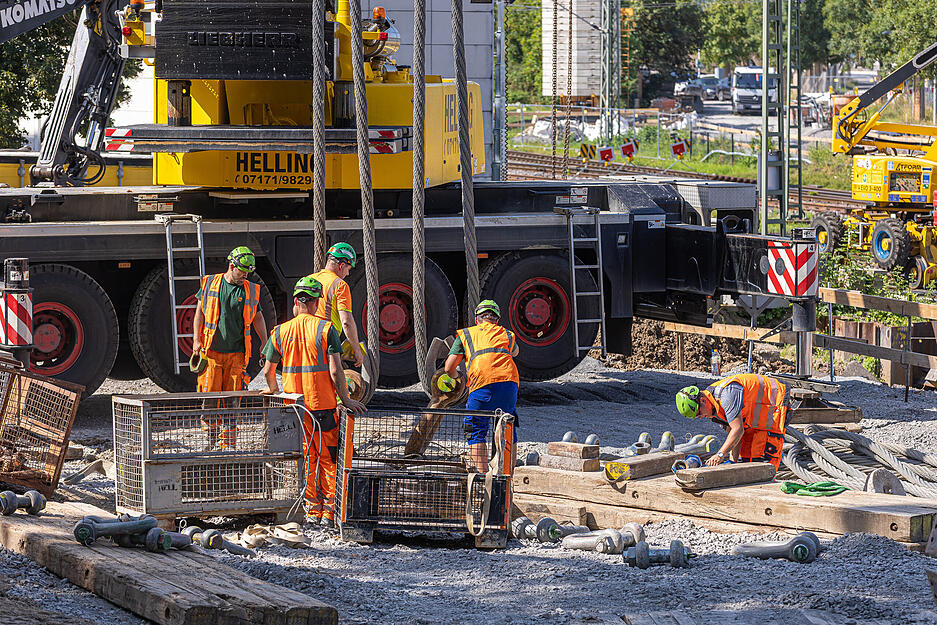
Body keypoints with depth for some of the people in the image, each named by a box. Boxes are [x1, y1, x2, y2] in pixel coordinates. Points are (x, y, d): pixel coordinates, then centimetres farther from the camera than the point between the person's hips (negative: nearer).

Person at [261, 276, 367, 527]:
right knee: (329, 459, 4)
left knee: (308, 458, 13)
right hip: (322, 403, -3)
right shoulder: (325, 329, -8)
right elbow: (335, 370, -13)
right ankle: (329, 513, 0)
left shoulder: (280, 332, 3)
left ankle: (313, 511, 13)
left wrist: (273, 390, 31)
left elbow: (268, 370, 12)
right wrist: (345, 400, -3)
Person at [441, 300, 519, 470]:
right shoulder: (506, 335, 27)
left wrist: (453, 375, 38)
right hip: (509, 381, 3)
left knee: (476, 432, 8)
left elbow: (449, 367, 15)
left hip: (483, 385, -2)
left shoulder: (465, 334, 20)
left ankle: (481, 473, -1)